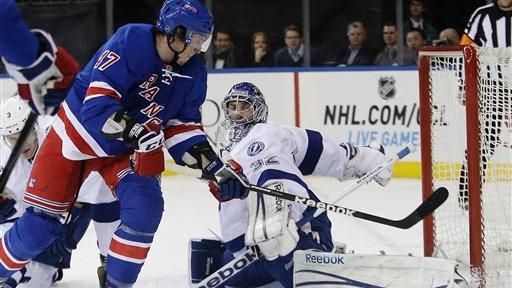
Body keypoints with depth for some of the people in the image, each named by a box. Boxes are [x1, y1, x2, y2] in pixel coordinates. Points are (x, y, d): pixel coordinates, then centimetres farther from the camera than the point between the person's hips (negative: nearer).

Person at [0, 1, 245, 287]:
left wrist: (213, 166, -13)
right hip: (77, 135, -5)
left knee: (145, 209, -19)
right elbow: (98, 101, -33)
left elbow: (183, 125, 1)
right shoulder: (132, 41, -28)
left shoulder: (194, 73, -8)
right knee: (41, 222, -3)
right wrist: (135, 131, -44)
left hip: (128, 151, 5)